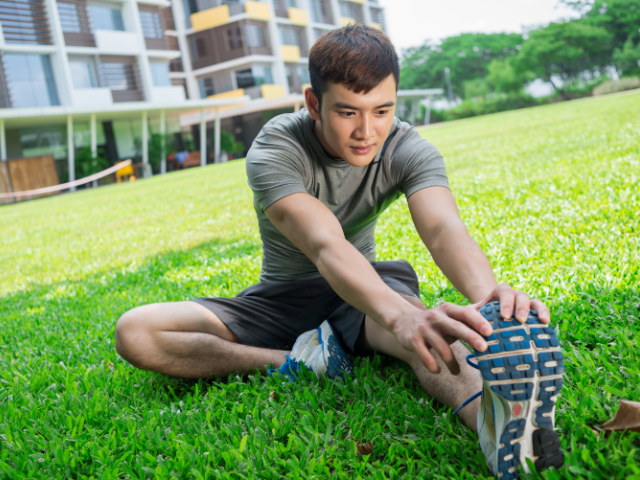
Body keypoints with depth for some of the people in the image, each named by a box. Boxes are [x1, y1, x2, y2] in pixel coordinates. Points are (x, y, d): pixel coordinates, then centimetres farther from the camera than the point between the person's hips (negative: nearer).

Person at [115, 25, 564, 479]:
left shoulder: (408, 150, -16)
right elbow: (325, 246, -43)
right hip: (282, 298, 0)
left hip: (367, 288, 0)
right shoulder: (275, 151, -26)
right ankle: (295, 361, -26)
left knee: (430, 327, -38)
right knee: (135, 333, -20)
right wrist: (401, 315, -62)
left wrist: (488, 291, -60)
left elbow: (444, 228, -35)